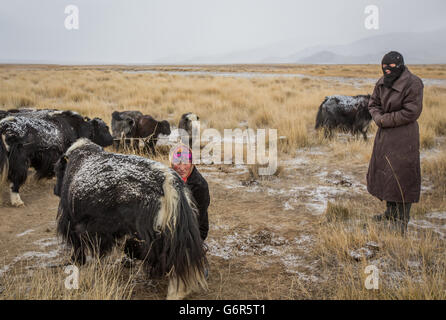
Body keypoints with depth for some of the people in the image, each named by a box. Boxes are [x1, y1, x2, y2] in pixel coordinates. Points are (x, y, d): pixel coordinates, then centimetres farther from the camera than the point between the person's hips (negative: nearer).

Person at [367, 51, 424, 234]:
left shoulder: (413, 84, -15)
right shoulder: (382, 83, 7)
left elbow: (411, 112, -18)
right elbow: (373, 103, 13)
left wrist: (385, 120, -15)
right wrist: (378, 118, -8)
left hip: (403, 137, -8)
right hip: (384, 135, 8)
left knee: (402, 175, -5)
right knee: (384, 172, 14)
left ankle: (403, 219, 6)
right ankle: (391, 212, 30)